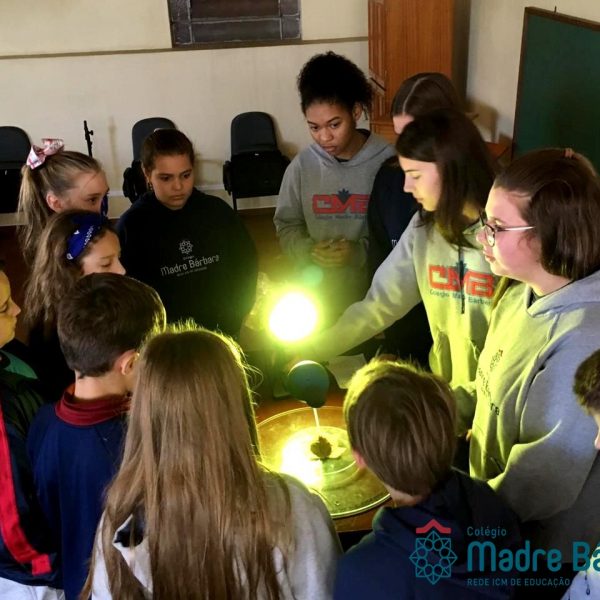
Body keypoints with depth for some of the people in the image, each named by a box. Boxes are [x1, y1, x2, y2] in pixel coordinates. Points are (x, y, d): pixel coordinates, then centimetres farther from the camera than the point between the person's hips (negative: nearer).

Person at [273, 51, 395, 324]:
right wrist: (308, 250, -13)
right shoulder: (302, 165, -5)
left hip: (373, 294, -2)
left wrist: (360, 251, -21)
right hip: (316, 294, 2)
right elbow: (286, 225, 5)